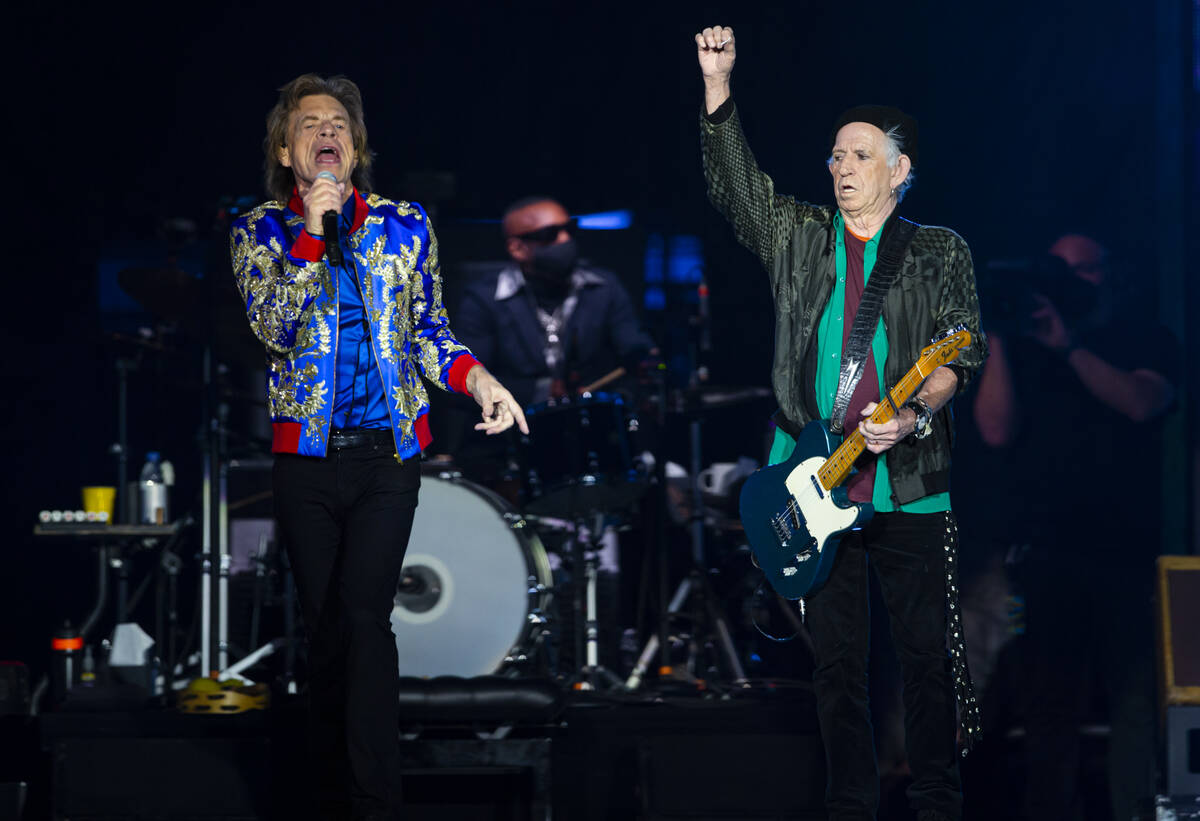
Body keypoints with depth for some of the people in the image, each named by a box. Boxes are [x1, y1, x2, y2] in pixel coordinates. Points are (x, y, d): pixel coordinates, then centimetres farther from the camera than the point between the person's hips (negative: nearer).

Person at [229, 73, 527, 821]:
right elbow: (275, 327, -12)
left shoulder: (405, 225, 7)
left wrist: (479, 379, -7)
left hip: (389, 451, -1)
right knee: (325, 625, 6)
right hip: (307, 454, 1)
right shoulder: (261, 231, 4)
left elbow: (429, 334, 11)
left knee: (364, 616, -15)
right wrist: (316, 225, -13)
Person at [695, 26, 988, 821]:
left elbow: (963, 350, -2)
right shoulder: (799, 236, 13)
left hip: (908, 483, -2)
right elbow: (733, 179, 4)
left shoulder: (941, 252, 6)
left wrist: (915, 416, -20)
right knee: (837, 658, 5)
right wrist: (718, 82, -8)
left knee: (929, 652, -1)